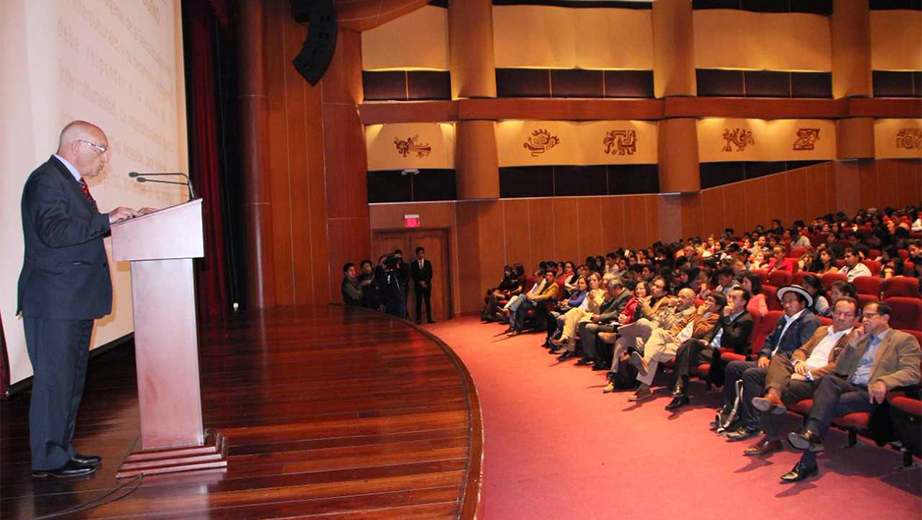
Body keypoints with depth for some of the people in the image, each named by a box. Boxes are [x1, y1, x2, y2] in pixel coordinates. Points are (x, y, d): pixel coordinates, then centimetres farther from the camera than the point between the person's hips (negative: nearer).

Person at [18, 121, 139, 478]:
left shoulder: (72, 181, 19)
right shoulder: (46, 180, -12)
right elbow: (54, 232, -25)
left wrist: (127, 220, 9)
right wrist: (107, 220, -24)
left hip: (76, 302, 10)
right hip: (54, 303, -10)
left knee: (71, 379, 15)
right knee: (54, 379, -4)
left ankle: (62, 449, 25)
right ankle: (49, 460, 5)